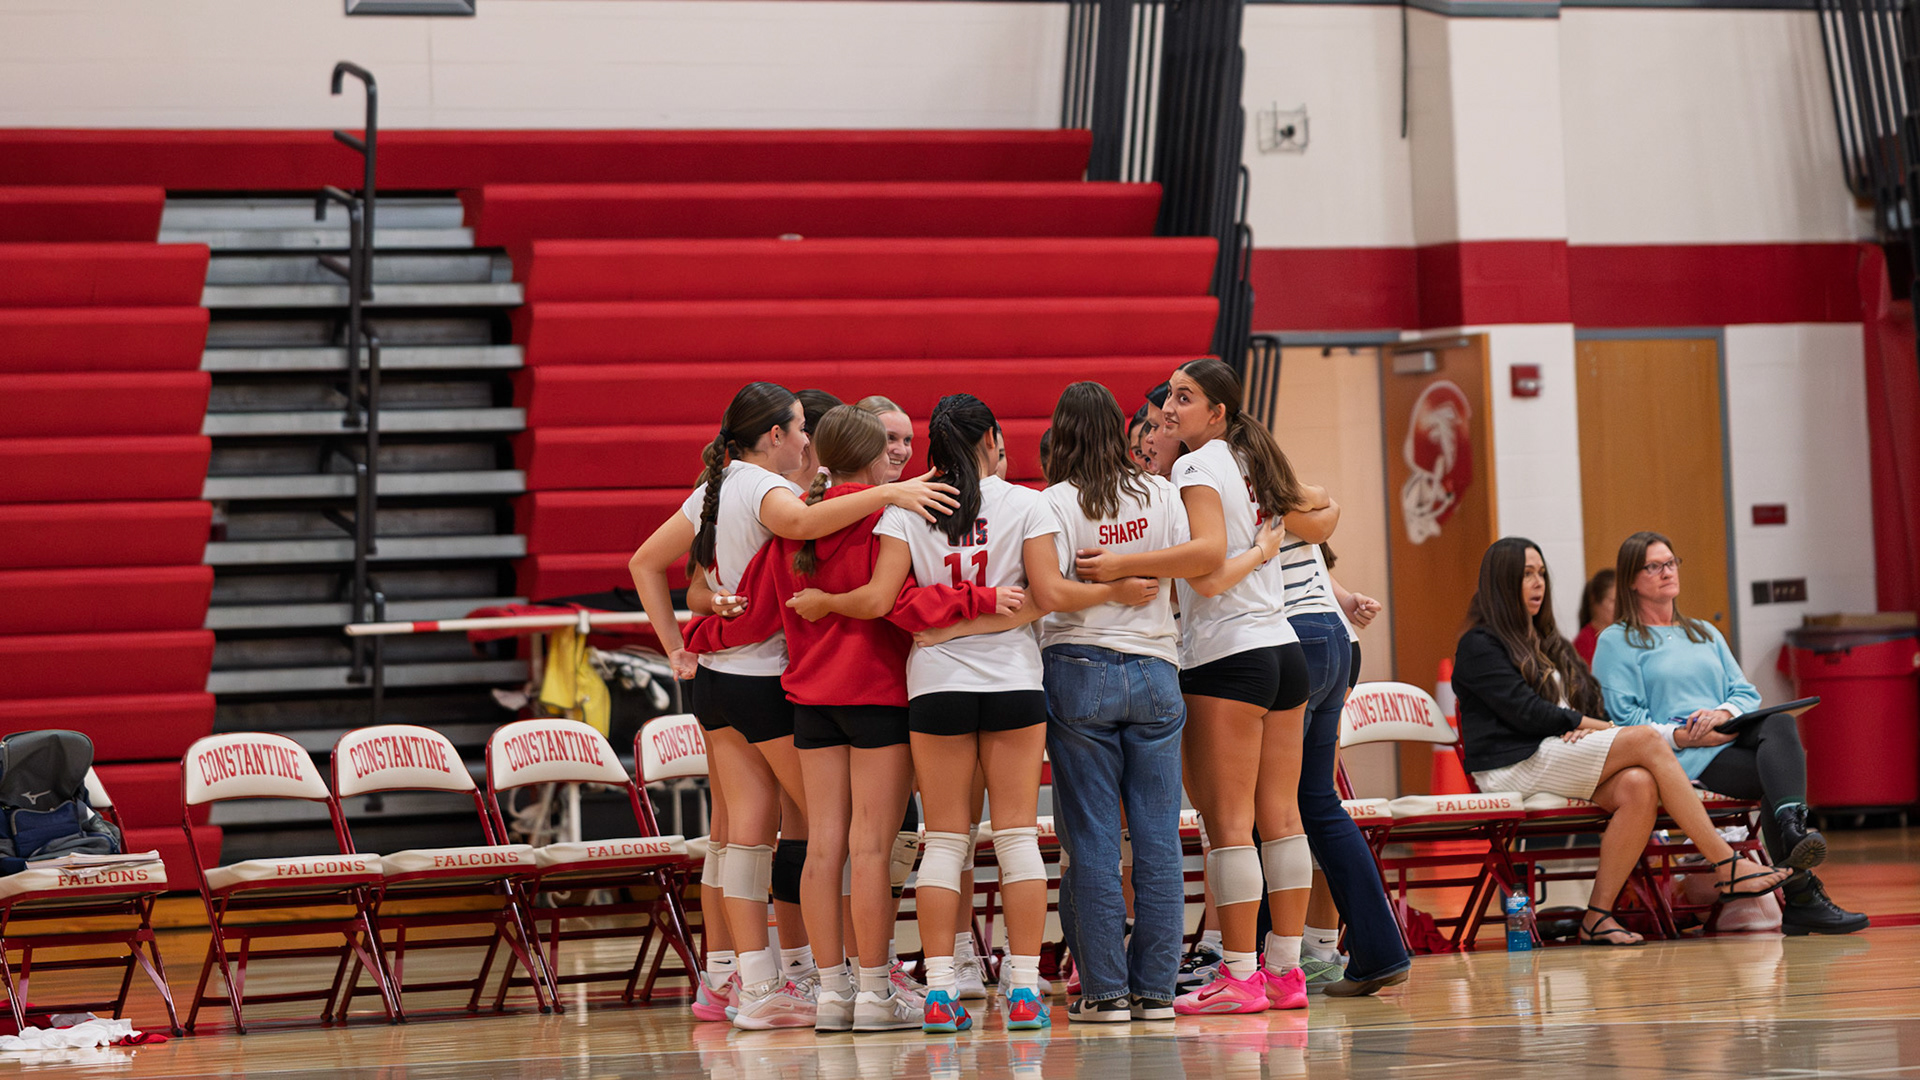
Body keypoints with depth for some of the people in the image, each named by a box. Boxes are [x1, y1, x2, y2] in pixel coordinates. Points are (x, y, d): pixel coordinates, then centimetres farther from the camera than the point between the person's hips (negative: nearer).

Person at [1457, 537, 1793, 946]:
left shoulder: (1548, 643, 27)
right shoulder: (1478, 646, 1)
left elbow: (1589, 704, 19)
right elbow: (1524, 711, -10)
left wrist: (1586, 727, -5)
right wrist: (1598, 727, -8)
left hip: (1560, 755, 8)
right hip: (1514, 768, -8)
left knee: (1639, 786, -27)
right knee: (1646, 740, -23)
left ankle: (1598, 915, -28)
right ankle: (1726, 865, -24)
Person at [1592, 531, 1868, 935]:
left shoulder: (1705, 634, 31)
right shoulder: (1616, 642, 10)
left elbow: (1747, 693, 19)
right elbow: (1623, 717, -4)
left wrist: (1724, 713, -6)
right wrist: (1678, 736, -18)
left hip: (1732, 736, 5)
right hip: (1680, 759, -5)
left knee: (1779, 723, -32)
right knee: (1776, 778, -30)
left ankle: (1793, 829, -52)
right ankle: (1800, 897, -41)